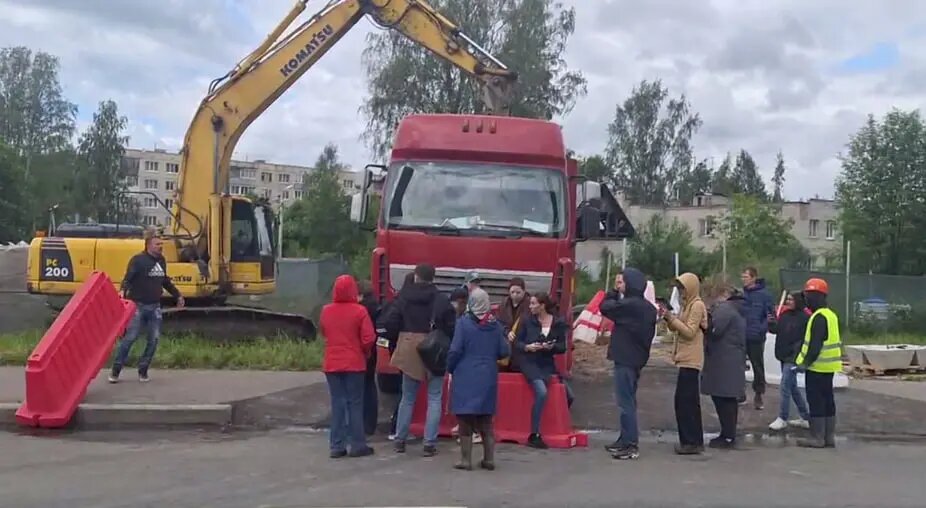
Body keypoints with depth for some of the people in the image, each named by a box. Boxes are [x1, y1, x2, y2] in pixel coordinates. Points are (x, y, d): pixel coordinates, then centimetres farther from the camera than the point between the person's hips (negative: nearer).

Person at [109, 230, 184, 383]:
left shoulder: (161, 260, 10)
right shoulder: (138, 260, -10)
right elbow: (127, 278, -20)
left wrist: (177, 295, 27)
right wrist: (124, 291, -40)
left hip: (154, 306, 6)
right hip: (138, 305, -6)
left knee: (154, 339, 2)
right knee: (129, 338, -6)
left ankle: (143, 370, 15)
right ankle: (115, 371, 5)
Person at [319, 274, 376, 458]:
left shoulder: (326, 311, 1)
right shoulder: (359, 311, -11)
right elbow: (368, 338, -13)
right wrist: (365, 353, 5)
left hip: (331, 364, 3)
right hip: (354, 364, -3)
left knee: (337, 403, 8)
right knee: (355, 403, 5)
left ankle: (337, 446, 8)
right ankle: (358, 445, 8)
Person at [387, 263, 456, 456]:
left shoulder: (404, 297, -3)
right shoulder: (442, 299, -8)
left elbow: (394, 324, -2)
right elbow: (451, 327, -10)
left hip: (409, 351, 2)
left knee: (407, 397, 15)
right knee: (434, 398, 5)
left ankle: (400, 440, 21)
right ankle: (430, 443, 1)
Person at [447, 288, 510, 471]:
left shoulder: (463, 322, -10)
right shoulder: (495, 325, -1)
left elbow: (455, 350, -12)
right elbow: (505, 351, 1)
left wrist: (450, 369, 4)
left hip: (465, 377, -3)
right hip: (488, 377, 3)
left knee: (465, 418, 4)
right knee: (486, 420, 14)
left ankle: (466, 460, 6)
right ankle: (489, 459, 16)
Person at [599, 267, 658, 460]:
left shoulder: (629, 304, -19)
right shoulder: (647, 307, 11)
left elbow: (605, 307, -12)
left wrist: (614, 291, 0)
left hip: (625, 359, -10)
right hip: (637, 358, 10)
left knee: (626, 402, -6)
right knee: (628, 400, 16)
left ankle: (631, 445, -5)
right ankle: (626, 439, 23)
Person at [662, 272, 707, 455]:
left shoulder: (697, 305, -12)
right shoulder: (688, 304, 17)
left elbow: (689, 332, -17)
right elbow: (677, 328, 16)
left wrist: (672, 318, -18)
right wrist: (668, 318, -1)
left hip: (691, 359, -10)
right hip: (685, 358, 10)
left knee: (686, 400, -9)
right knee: (687, 400, 12)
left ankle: (692, 442, -6)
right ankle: (691, 440, 17)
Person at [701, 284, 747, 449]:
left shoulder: (724, 309, -13)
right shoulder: (738, 310, 19)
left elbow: (714, 330, -20)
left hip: (723, 362, -10)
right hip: (735, 360, 10)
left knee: (722, 398, -7)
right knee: (729, 398, 14)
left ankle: (727, 436, -6)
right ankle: (729, 434, 21)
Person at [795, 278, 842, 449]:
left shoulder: (819, 317, -17)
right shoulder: (830, 315, 15)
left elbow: (815, 344, -23)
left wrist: (806, 363, -21)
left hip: (817, 367, -10)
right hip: (828, 367, 10)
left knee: (816, 401, -5)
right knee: (827, 400, 12)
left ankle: (817, 438, -2)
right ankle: (829, 437, 17)